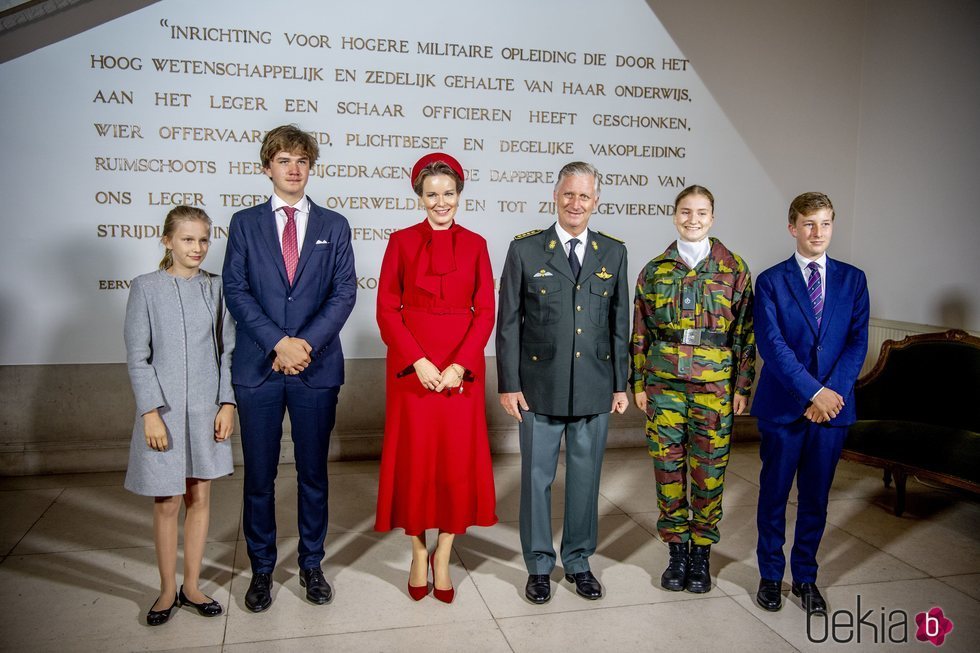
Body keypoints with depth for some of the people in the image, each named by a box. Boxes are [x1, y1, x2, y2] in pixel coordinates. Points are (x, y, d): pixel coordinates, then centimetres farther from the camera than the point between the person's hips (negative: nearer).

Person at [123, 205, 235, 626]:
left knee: (200, 497, 10)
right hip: (164, 410, -2)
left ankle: (192, 586, 25)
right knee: (167, 503, 7)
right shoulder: (146, 288, -4)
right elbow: (137, 356, -5)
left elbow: (227, 350, 5)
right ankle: (168, 590, 23)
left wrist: (227, 403, -2)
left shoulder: (216, 287, 3)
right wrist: (151, 412, -11)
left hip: (206, 409, 3)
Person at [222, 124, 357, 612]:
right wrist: (278, 343, -14)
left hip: (317, 367, 0)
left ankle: (311, 565, 25)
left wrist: (307, 342, -13)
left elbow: (344, 292, 0)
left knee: (313, 473, 10)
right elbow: (236, 291, -1)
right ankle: (261, 568, 24)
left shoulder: (334, 226, 8)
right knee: (259, 476, 8)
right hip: (258, 368, 0)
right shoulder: (244, 224, 7)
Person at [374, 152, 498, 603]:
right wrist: (418, 361, -14)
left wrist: (460, 364, -12)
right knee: (413, 458, 4)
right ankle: (418, 556, 22)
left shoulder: (475, 244, 5)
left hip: (462, 366, 1)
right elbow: (387, 309, -2)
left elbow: (485, 312, 1)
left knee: (458, 458, 3)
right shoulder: (401, 241, 3)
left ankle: (443, 558, 19)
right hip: (410, 363, -1)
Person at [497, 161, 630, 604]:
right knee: (537, 477, 8)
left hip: (595, 388, 2)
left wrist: (621, 384, 5)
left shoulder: (613, 253, 6)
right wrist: (508, 384, -6)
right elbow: (508, 322, -2)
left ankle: (578, 561, 30)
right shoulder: (525, 250, -2)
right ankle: (539, 564, 25)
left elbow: (620, 322, 8)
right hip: (540, 387, -2)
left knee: (585, 476, 12)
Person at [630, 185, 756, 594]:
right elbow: (641, 333, 8)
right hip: (664, 381, 1)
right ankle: (677, 551, 19)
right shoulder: (655, 270, 6)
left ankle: (701, 553, 19)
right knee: (667, 464, 4)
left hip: (715, 384, -1)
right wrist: (639, 384, 4)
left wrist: (742, 386, -1)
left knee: (709, 468, 3)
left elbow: (745, 332, 3)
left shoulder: (733, 268, 3)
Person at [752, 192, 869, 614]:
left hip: (833, 405, 2)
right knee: (774, 494, 8)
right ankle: (770, 574, 25)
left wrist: (833, 392, -12)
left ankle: (805, 576, 27)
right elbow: (772, 345, -10)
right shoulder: (771, 281, -1)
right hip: (782, 406, -2)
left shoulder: (852, 279, 8)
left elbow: (857, 342, 1)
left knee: (816, 497, 11)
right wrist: (813, 392, -17)